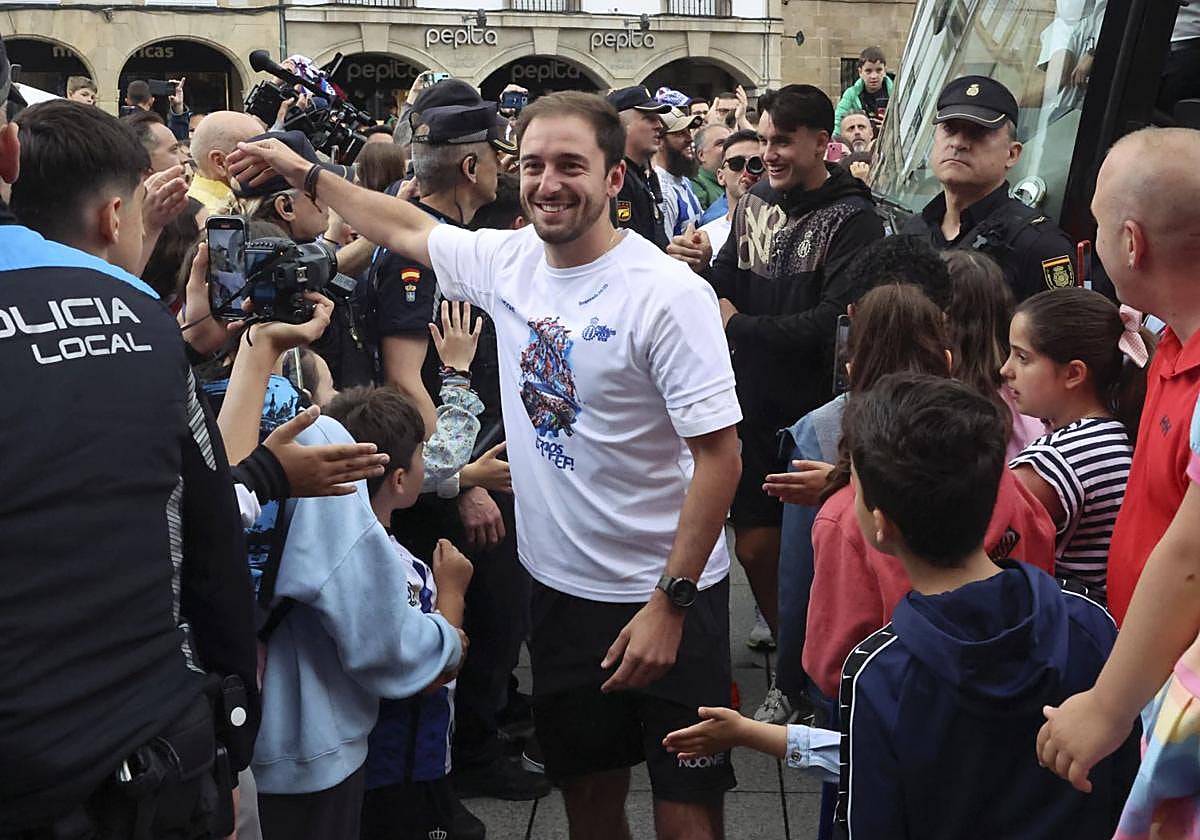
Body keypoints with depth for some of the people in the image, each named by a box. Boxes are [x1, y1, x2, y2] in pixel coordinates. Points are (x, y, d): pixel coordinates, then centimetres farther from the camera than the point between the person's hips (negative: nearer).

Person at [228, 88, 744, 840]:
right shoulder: (507, 259, 0)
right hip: (560, 583, 5)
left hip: (668, 596, -5)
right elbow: (405, 228, 20)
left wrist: (670, 602, -20)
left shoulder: (668, 293, -18)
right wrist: (303, 171, 23)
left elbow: (719, 454, -18)